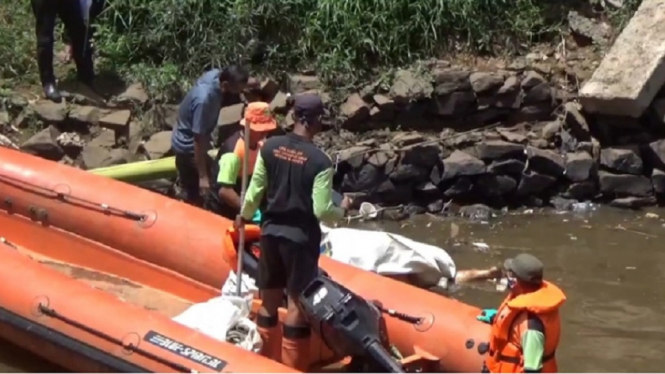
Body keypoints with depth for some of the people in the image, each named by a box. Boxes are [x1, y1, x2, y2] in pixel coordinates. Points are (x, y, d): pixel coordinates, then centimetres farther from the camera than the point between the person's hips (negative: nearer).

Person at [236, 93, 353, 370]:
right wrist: (342, 210, 4)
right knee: (297, 304, 4)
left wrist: (244, 216, 21)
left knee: (269, 300, 16)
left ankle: (266, 363, 27)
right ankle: (293, 369, 10)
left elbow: (255, 190, 2)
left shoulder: (269, 147, -5)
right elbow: (321, 211, -17)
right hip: (301, 236, -5)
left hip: (271, 230, 5)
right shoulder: (320, 161, -18)